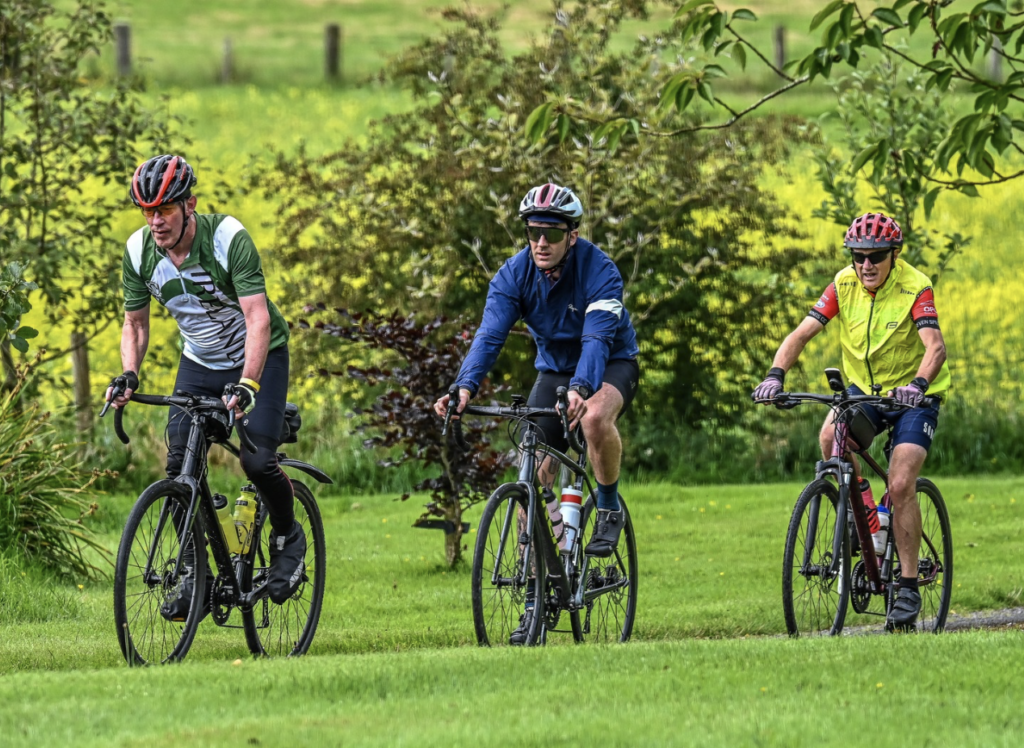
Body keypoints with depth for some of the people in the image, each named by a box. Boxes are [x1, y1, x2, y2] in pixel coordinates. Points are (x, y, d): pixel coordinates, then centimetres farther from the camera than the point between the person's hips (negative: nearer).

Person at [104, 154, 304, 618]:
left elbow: (258, 319, -33)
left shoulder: (228, 239, -28)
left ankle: (288, 537, 9)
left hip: (257, 357, -5)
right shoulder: (139, 251, -13)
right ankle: (195, 576, 3)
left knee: (256, 460, -20)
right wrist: (129, 376, -18)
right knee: (180, 466, -9)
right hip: (199, 362, 5)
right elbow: (135, 324, 0)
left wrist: (247, 385, -46)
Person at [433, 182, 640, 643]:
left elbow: (597, 337, -39)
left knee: (595, 418, -39)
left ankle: (609, 508, -11)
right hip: (554, 370, 4)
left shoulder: (599, 271, -26)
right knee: (535, 477, -8)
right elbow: (490, 333, -26)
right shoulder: (514, 275, -16)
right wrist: (465, 387, -44)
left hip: (611, 366, -4)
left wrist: (580, 390, -57)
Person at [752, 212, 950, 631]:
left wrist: (918, 384, -52)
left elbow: (935, 347, -32)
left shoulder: (915, 288, -20)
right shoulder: (844, 286, -9)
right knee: (831, 436, -29)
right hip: (864, 389, 4)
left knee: (900, 486, -19)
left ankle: (908, 587, -7)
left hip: (913, 396, -4)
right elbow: (802, 334, -15)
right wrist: (776, 374, -33)